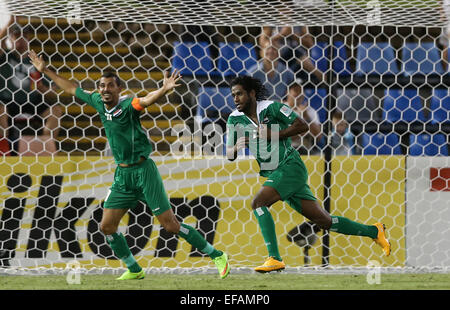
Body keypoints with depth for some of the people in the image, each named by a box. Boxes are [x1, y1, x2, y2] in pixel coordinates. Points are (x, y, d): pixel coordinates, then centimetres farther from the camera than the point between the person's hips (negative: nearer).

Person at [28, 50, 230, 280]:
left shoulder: (127, 106, -16)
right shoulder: (98, 102, 4)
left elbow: (147, 100, -37)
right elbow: (73, 89, 21)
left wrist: (165, 89, -58)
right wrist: (46, 71, 25)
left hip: (143, 170, -7)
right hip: (122, 175, 7)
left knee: (171, 225, -9)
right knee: (107, 227, 4)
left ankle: (217, 256, 1)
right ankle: (134, 270, 20)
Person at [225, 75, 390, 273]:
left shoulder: (271, 107, -9)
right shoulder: (235, 119, 8)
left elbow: (302, 125, -10)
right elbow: (230, 155, 9)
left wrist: (273, 135, -17)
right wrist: (237, 146, -14)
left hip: (291, 167, -7)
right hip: (274, 175, 7)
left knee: (258, 203, -24)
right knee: (324, 222, 6)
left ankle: (275, 259, -25)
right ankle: (374, 231, 19)